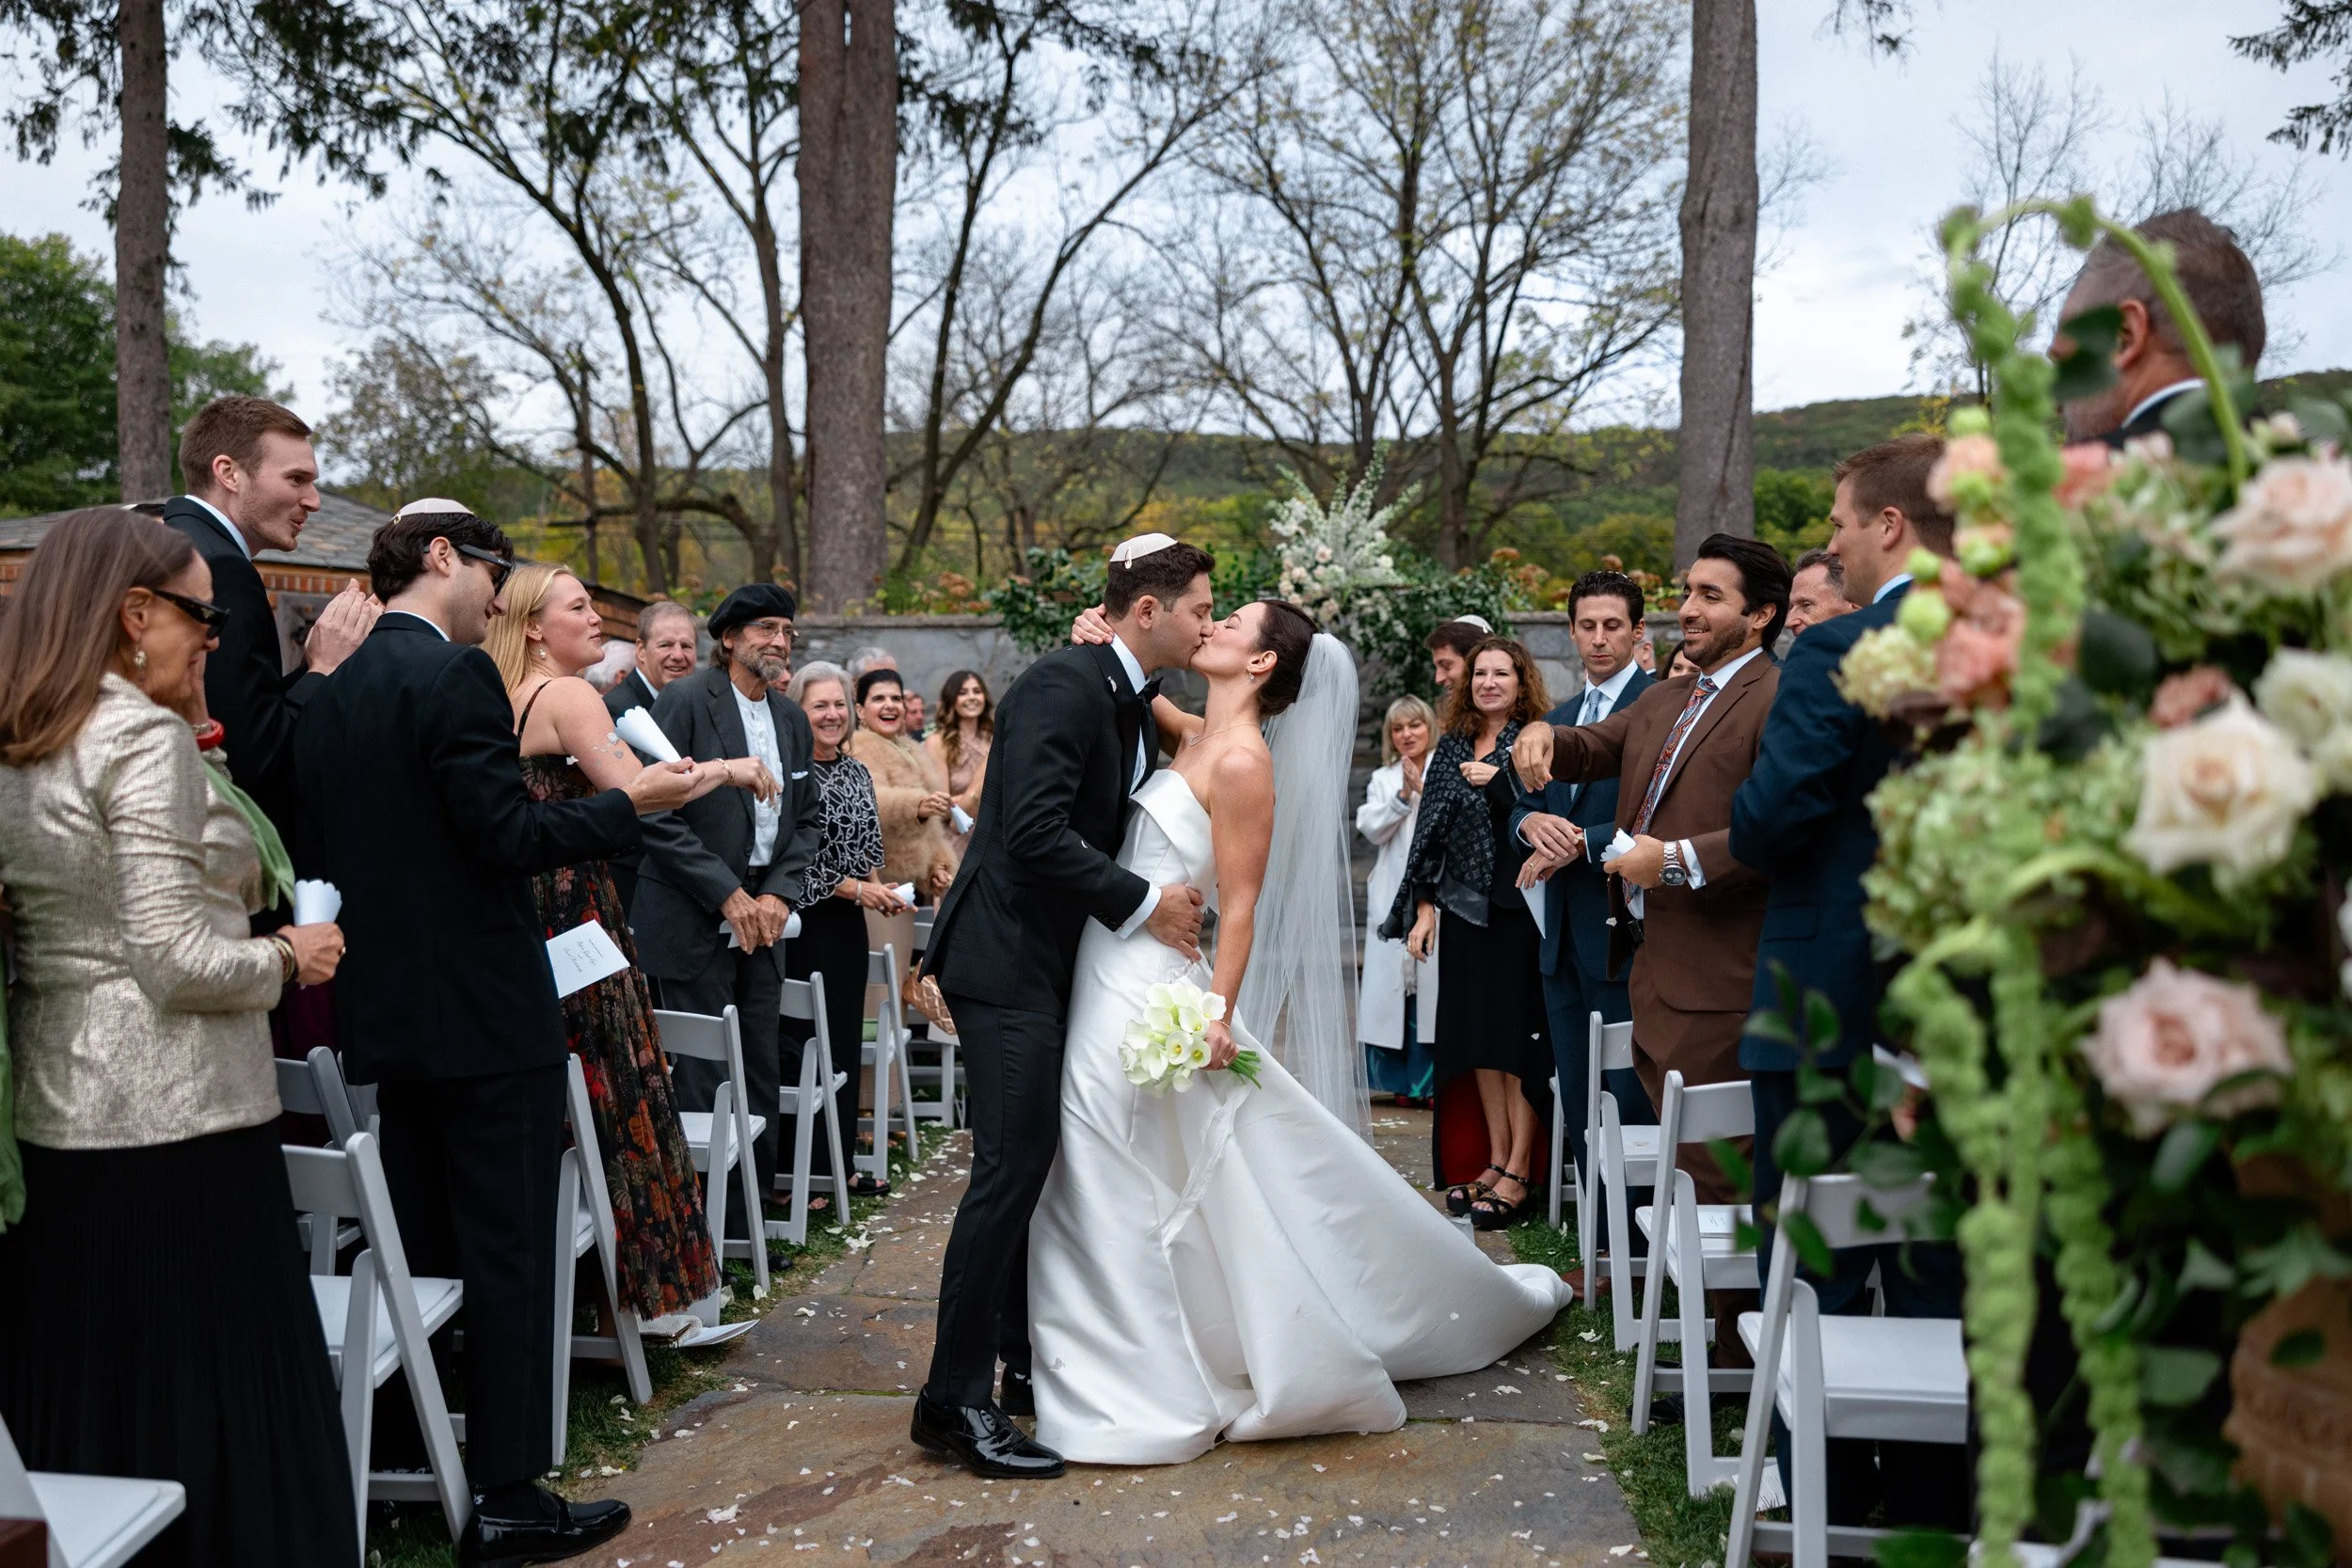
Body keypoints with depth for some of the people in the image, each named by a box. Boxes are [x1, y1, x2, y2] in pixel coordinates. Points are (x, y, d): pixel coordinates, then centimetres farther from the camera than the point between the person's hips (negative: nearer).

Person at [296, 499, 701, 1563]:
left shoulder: (329, 696, 10)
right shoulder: (456, 675, -14)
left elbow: (324, 853, 13)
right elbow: (509, 834, -20)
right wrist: (631, 803, -9)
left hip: (384, 1016, 8)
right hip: (485, 1015, -8)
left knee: (415, 1246, 18)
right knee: (509, 1255, -1)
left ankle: (393, 1453, 29)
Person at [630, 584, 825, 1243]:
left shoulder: (791, 719, 13)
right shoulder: (686, 701, -8)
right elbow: (656, 812, -13)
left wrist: (779, 893, 1)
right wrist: (727, 894, -14)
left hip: (760, 918, 7)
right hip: (694, 926, -7)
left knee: (762, 1082, 10)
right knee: (702, 1086, -4)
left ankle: (753, 1225, 20)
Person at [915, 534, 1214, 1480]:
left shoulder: (1135, 704, 13)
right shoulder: (1064, 684, -17)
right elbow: (1034, 830, -26)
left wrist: (1171, 902, 1)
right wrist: (1144, 904, -19)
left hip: (1052, 960, 10)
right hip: (1007, 955, -10)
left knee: (1036, 1162, 13)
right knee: (1014, 1162, -11)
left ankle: (1031, 1366, 24)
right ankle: (955, 1401, -4)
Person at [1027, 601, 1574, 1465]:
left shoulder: (1242, 761, -15)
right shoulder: (1192, 738, 8)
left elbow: (1239, 905, -16)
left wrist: (1219, 1013, -20)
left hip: (1153, 997, -9)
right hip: (1113, 982, 9)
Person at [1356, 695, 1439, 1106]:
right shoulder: (1382, 779, 15)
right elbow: (1373, 830, 1)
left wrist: (1425, 789, -11)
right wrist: (1403, 795, -10)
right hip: (1395, 898, 2)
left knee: (1436, 986, -7)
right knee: (1396, 984, 0)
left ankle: (1438, 1082, -1)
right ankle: (1405, 1083, 8)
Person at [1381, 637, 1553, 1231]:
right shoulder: (1451, 748, 10)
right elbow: (1429, 832, 9)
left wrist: (1499, 780, -18)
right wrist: (1423, 907, 5)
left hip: (1517, 912, -5)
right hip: (1462, 912, 5)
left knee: (1518, 1036, -1)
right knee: (1477, 1037, 10)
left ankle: (1519, 1173, 7)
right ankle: (1494, 1161, 20)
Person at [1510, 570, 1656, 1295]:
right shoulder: (1558, 718, 18)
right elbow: (1523, 805, 15)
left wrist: (1579, 844, -16)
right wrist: (1532, 822, -8)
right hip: (1564, 936, 8)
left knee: (1629, 1100, -3)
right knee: (1579, 1101, 12)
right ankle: (1604, 1248, 22)